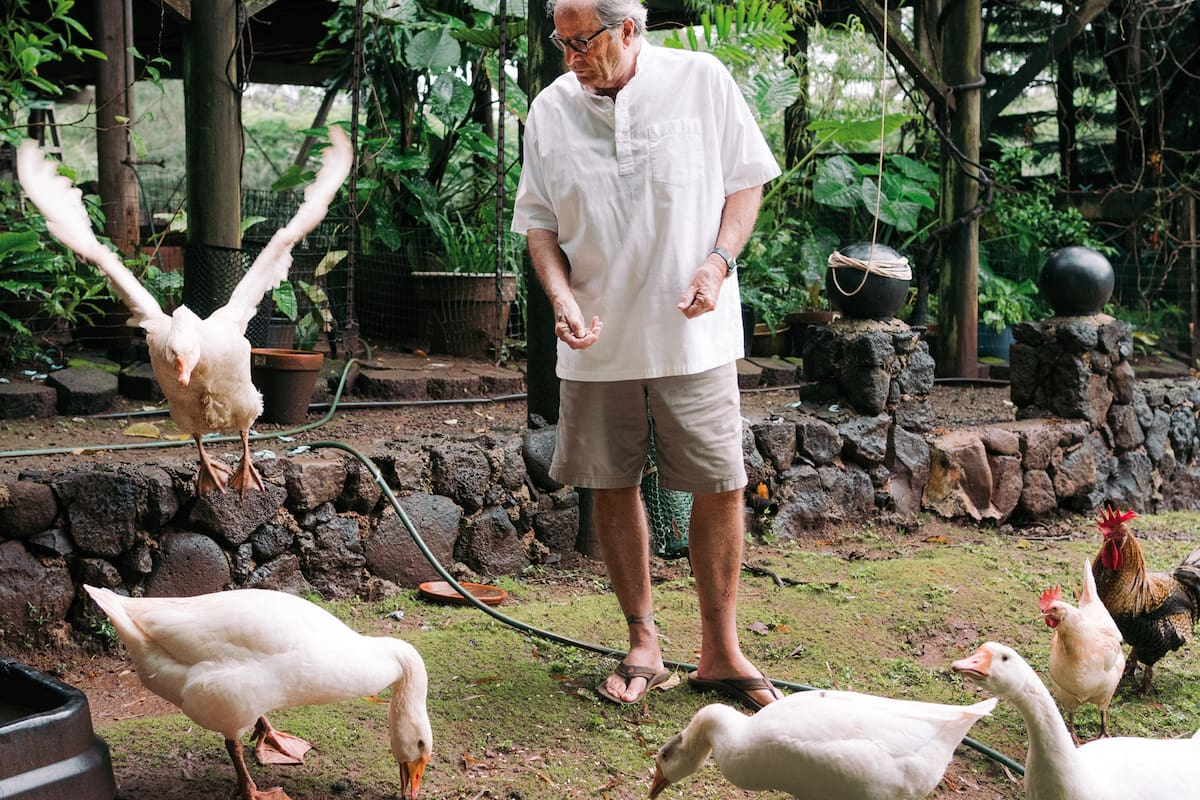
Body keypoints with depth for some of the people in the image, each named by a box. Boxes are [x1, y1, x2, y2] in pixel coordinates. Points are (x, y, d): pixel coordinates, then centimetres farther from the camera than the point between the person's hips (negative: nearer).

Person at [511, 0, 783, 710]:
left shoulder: (702, 81, -2)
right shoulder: (551, 108, 3)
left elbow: (745, 181, 5)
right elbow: (538, 220, 9)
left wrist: (718, 262, -11)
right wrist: (563, 298, -8)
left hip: (694, 332, -2)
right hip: (596, 338, 2)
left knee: (720, 485, -1)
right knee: (612, 486, 7)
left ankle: (721, 652, 15)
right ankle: (643, 645, 23)